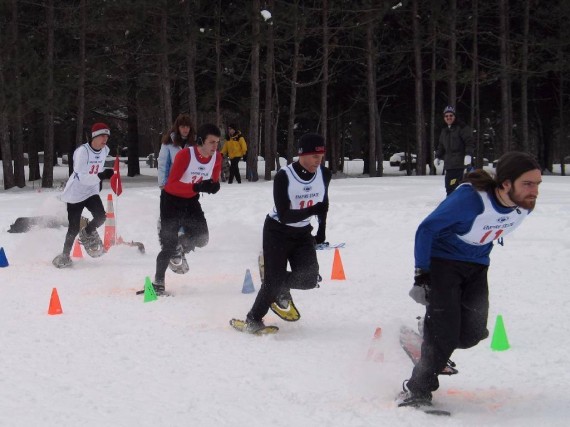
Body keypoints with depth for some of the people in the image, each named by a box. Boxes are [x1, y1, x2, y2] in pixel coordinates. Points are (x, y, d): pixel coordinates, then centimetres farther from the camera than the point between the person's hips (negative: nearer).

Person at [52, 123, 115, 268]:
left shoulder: (104, 150, -3)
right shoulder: (82, 151, -24)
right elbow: (81, 177, -31)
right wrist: (100, 176, -41)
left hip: (91, 192, 5)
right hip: (75, 193, -5)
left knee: (101, 217, -17)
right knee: (74, 228, -2)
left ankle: (87, 234, 15)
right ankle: (65, 255, 20)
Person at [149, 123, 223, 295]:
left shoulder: (217, 157, -11)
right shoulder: (185, 155, -29)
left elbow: (214, 181, 3)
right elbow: (172, 184, -30)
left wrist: (213, 186, -22)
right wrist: (197, 187, -43)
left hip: (191, 200, 6)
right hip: (171, 199, -6)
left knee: (201, 238, -2)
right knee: (169, 245, -7)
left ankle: (179, 251, 30)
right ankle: (158, 283, 9)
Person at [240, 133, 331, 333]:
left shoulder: (324, 174, -9)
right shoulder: (283, 177, -24)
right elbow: (284, 216, -27)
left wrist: (322, 229, 13)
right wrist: (314, 210, -35)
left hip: (303, 233, 4)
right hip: (278, 231, -4)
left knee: (309, 279, -12)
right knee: (273, 282, -10)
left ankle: (281, 291, 20)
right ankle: (253, 320, 13)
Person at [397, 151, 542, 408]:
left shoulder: (525, 205, -13)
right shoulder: (470, 199, -33)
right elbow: (426, 230, -23)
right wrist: (421, 275, -24)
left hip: (477, 268, 6)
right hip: (442, 261, -6)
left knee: (471, 335, -4)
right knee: (445, 335, -14)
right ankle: (417, 391, 4)